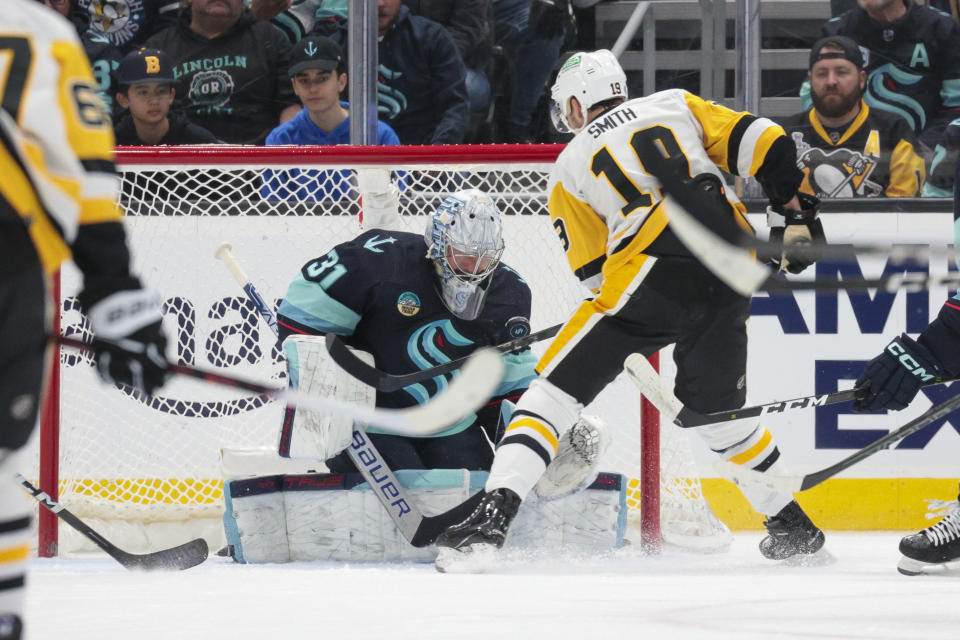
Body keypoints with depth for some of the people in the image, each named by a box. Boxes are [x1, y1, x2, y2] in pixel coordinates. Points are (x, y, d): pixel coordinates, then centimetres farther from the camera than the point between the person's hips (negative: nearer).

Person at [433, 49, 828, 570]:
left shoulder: (569, 167, 18)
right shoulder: (676, 104, 24)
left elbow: (596, 273, 16)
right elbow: (761, 143, 11)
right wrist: (796, 213, 19)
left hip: (652, 268, -4)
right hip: (733, 269, 4)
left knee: (556, 388, 2)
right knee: (717, 407, 25)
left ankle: (492, 514, -13)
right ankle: (793, 528, 31)